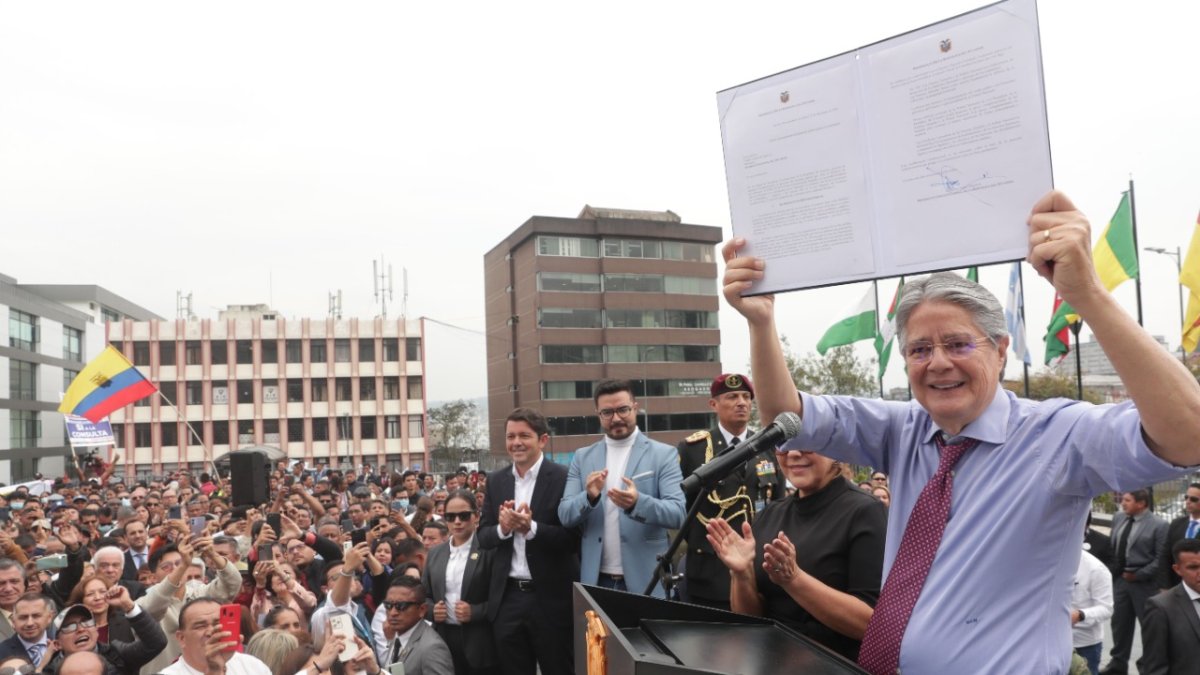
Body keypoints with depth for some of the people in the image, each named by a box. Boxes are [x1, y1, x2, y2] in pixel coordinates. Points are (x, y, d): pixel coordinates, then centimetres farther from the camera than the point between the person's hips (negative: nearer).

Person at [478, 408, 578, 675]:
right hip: (507, 597, 5)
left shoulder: (564, 479, -10)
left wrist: (531, 528, -26)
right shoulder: (496, 481, 6)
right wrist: (502, 528, -15)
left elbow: (574, 539, -14)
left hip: (551, 598, -5)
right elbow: (482, 537, 6)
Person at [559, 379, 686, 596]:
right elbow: (565, 515, 2)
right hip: (596, 581, 3)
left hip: (646, 581, -2)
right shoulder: (582, 457, 6)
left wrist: (638, 502, -29)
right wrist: (589, 497, -19)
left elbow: (678, 514, -11)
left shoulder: (663, 454, -3)